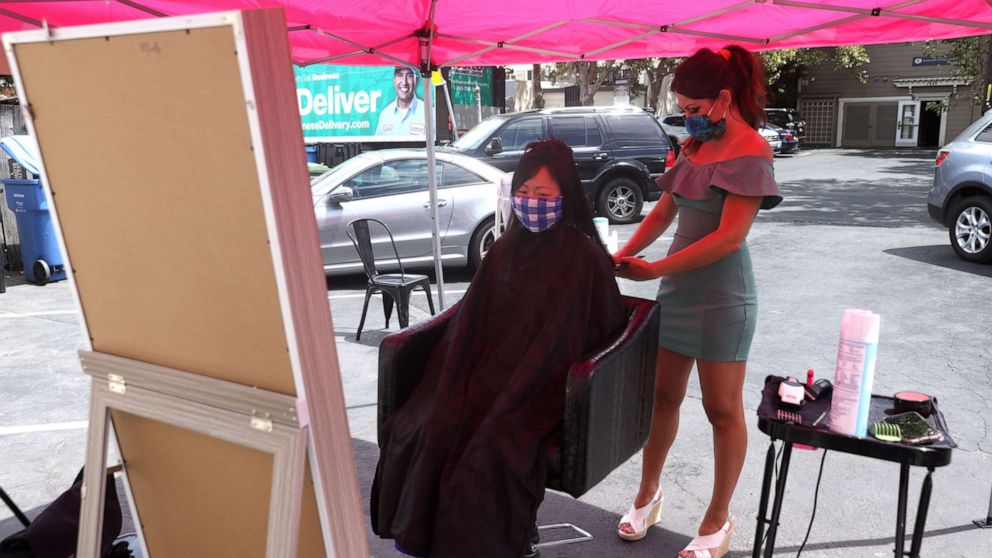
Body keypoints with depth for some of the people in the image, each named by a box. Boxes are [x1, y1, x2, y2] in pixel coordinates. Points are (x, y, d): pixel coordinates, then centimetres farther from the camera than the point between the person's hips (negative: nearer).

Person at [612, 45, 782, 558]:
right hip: (677, 287, 7)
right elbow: (663, 211, 13)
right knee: (662, 396, 14)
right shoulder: (694, 145, 10)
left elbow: (730, 236, -21)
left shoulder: (751, 151, -13)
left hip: (721, 295, -7)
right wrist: (622, 256, -1)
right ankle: (648, 494, 31)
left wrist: (654, 270, -21)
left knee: (722, 409, 6)